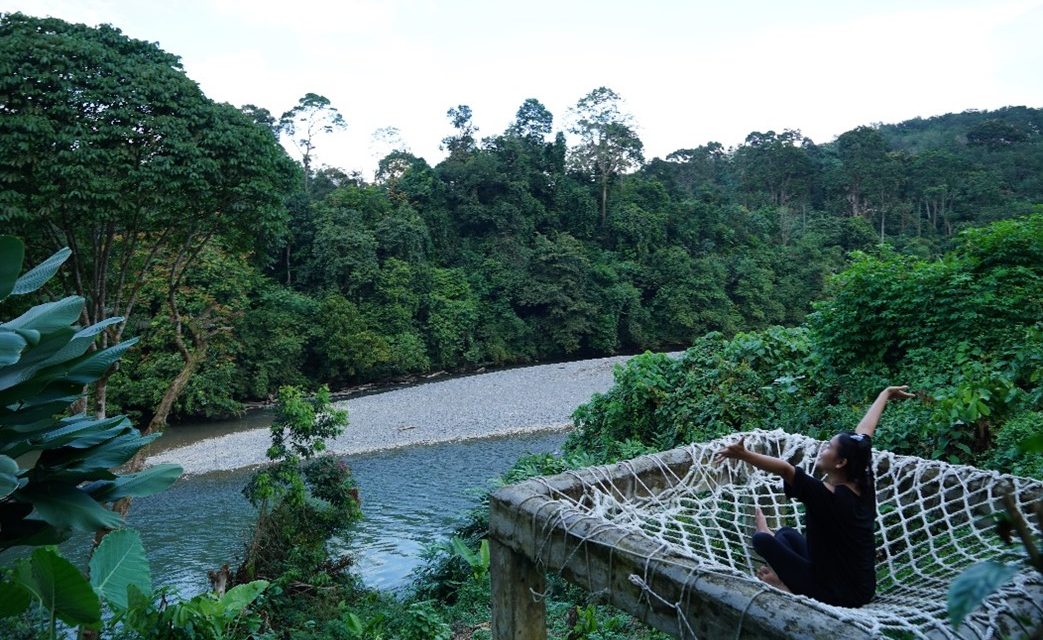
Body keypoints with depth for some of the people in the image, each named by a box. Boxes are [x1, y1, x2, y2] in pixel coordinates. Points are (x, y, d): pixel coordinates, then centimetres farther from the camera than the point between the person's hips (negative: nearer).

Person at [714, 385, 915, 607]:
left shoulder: (827, 495, -27)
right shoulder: (863, 486, -7)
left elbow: (785, 469, -43)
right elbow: (864, 431, 5)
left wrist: (744, 455, -54)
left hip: (837, 594, -8)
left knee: (763, 540, -4)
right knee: (787, 533, 19)